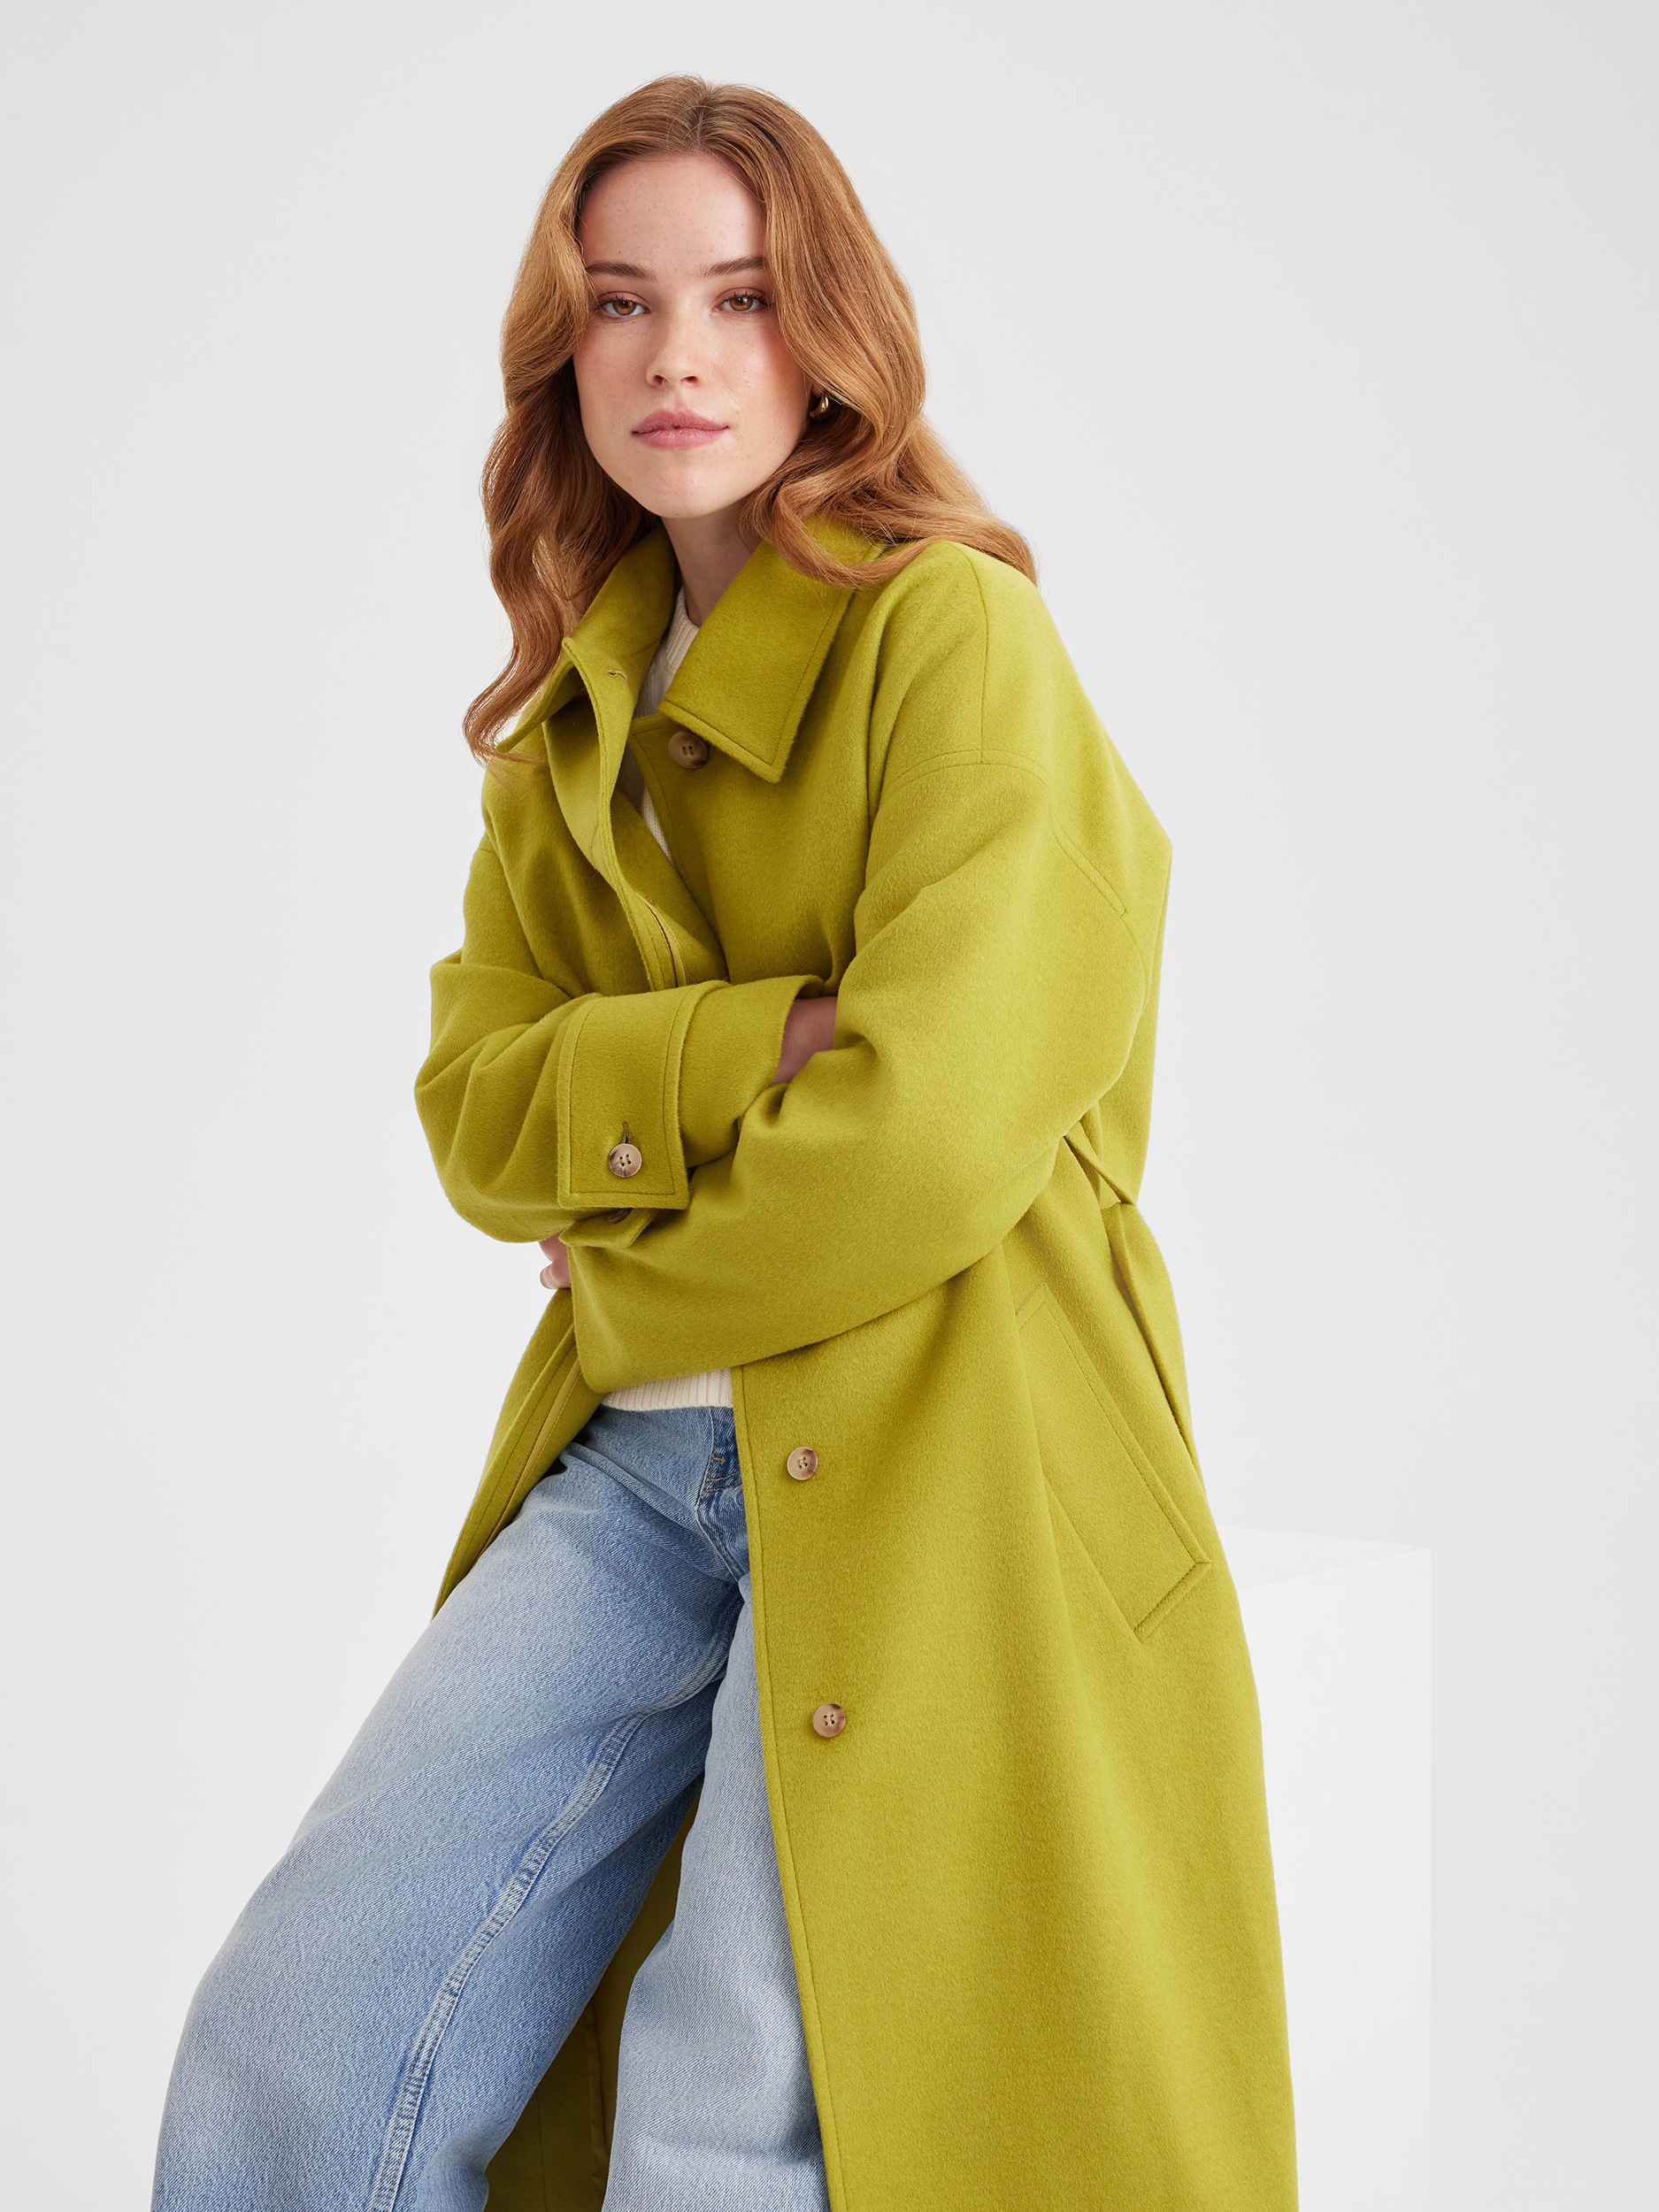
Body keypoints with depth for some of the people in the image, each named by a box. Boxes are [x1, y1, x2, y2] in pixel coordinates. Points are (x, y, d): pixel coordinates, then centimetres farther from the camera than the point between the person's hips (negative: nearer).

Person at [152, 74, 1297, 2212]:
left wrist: (630, 1272, -2)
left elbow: (927, 1124, -17)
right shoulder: (573, 714, 14)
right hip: (640, 1468, 6)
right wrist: (771, 1038, -13)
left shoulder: (953, 633, -8)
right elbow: (475, 1107, 4)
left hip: (937, 1470, -5)